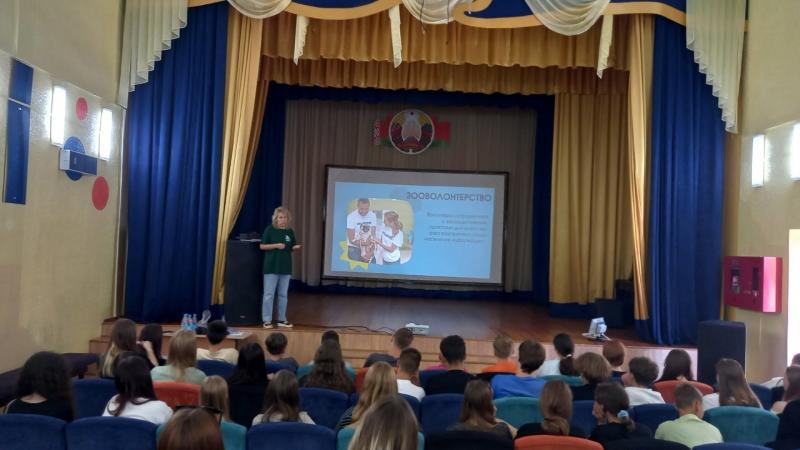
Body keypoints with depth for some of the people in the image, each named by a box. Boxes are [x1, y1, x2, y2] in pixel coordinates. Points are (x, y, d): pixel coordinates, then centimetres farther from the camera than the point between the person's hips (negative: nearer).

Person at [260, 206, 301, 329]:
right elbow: (262, 246, -6)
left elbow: (293, 247, 10)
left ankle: (282, 319, 19)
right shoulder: (270, 229, -5)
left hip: (285, 267, 4)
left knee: (283, 295, 11)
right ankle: (267, 320, 7)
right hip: (271, 267, -4)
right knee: (269, 294, -1)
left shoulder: (290, 231, 7)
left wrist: (297, 247, -12)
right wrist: (276, 245, -17)